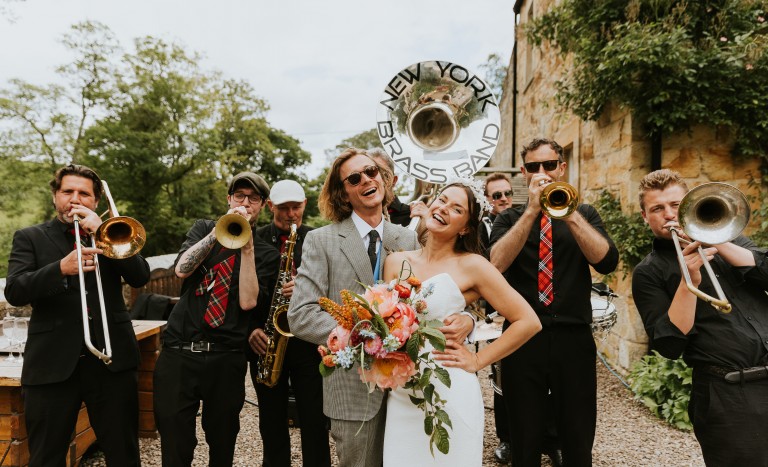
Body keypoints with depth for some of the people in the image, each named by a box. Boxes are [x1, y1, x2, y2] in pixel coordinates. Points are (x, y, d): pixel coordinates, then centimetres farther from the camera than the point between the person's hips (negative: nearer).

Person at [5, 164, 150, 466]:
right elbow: (14, 292, -6)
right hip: (52, 363, 0)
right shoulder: (30, 238, 9)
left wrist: (101, 230, -9)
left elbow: (141, 277, -2)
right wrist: (61, 268, -24)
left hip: (112, 361, 1)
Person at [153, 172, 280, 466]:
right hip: (178, 351, 1)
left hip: (226, 357, 0)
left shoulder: (266, 253, 5)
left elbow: (248, 301, -10)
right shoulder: (204, 228, 11)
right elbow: (181, 269, -7)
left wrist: (247, 247, -12)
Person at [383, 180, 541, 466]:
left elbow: (528, 322, -9)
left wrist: (478, 361, -7)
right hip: (401, 396, 4)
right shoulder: (395, 262, 3)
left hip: (451, 395, -3)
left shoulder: (471, 265, -9)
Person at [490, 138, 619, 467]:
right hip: (523, 339, 0)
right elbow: (496, 264, -13)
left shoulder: (584, 214, 10)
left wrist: (566, 210, -16)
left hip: (573, 340, 1)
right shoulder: (509, 219, 7)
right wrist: (532, 210, -16)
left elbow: (607, 261, -9)